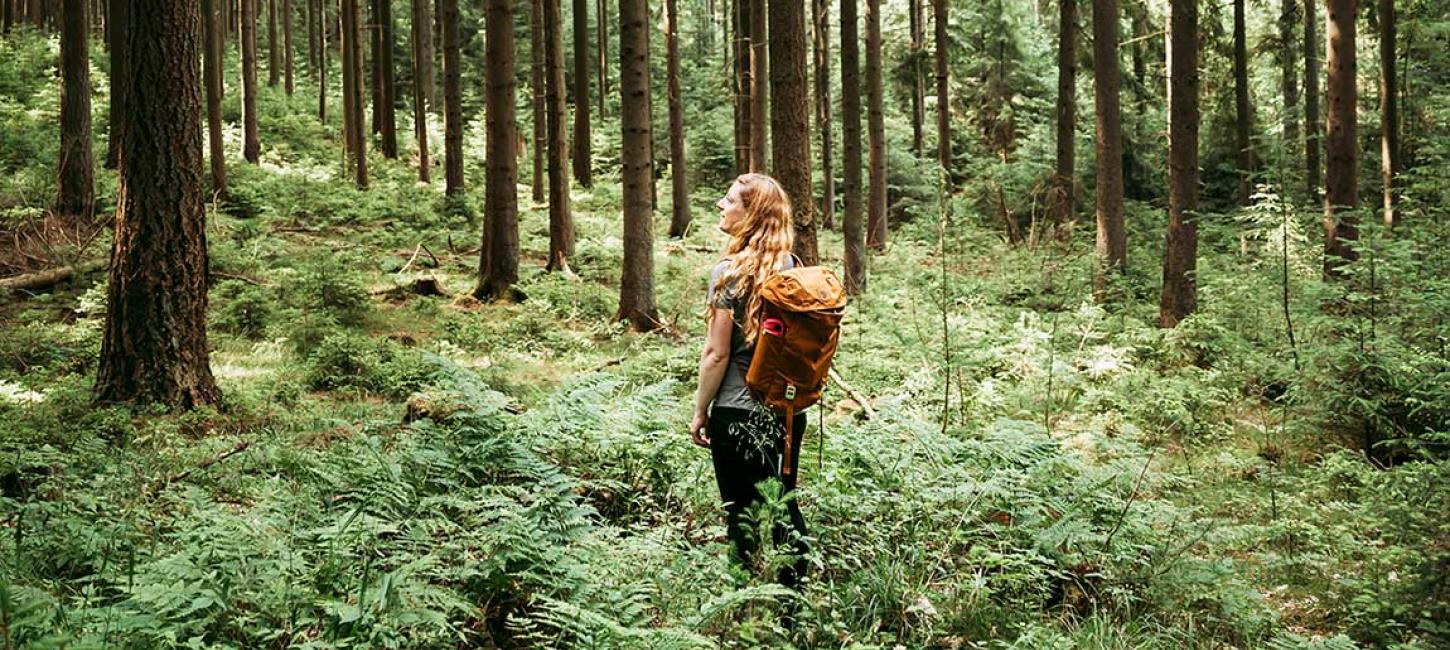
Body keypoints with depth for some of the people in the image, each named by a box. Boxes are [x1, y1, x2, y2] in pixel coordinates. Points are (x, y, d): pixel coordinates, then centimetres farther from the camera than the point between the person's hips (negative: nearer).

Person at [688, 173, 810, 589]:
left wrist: (700, 411, -4)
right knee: (784, 508, 16)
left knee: (743, 516, 6)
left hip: (739, 414, -6)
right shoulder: (791, 266, 2)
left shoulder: (730, 272, -15)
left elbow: (717, 353, -14)